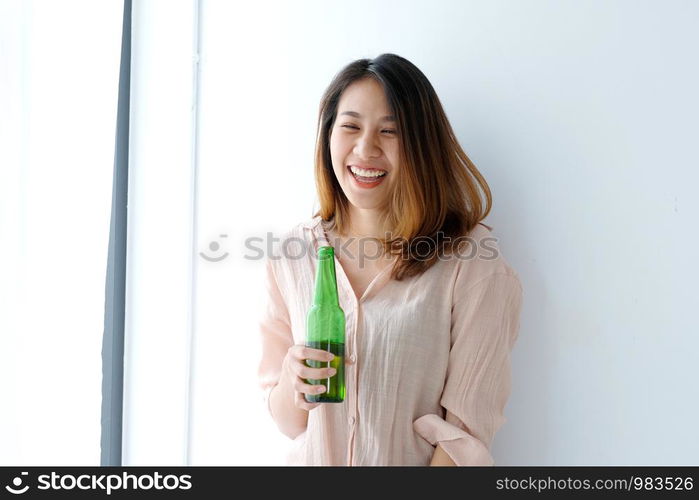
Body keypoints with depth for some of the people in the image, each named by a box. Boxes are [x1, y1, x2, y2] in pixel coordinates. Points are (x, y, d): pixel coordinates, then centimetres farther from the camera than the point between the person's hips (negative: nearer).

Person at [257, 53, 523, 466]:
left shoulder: (472, 260, -15)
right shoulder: (294, 254, -4)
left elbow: (468, 431, -15)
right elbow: (287, 421, 1)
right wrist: (292, 389, -18)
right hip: (312, 463, 2)